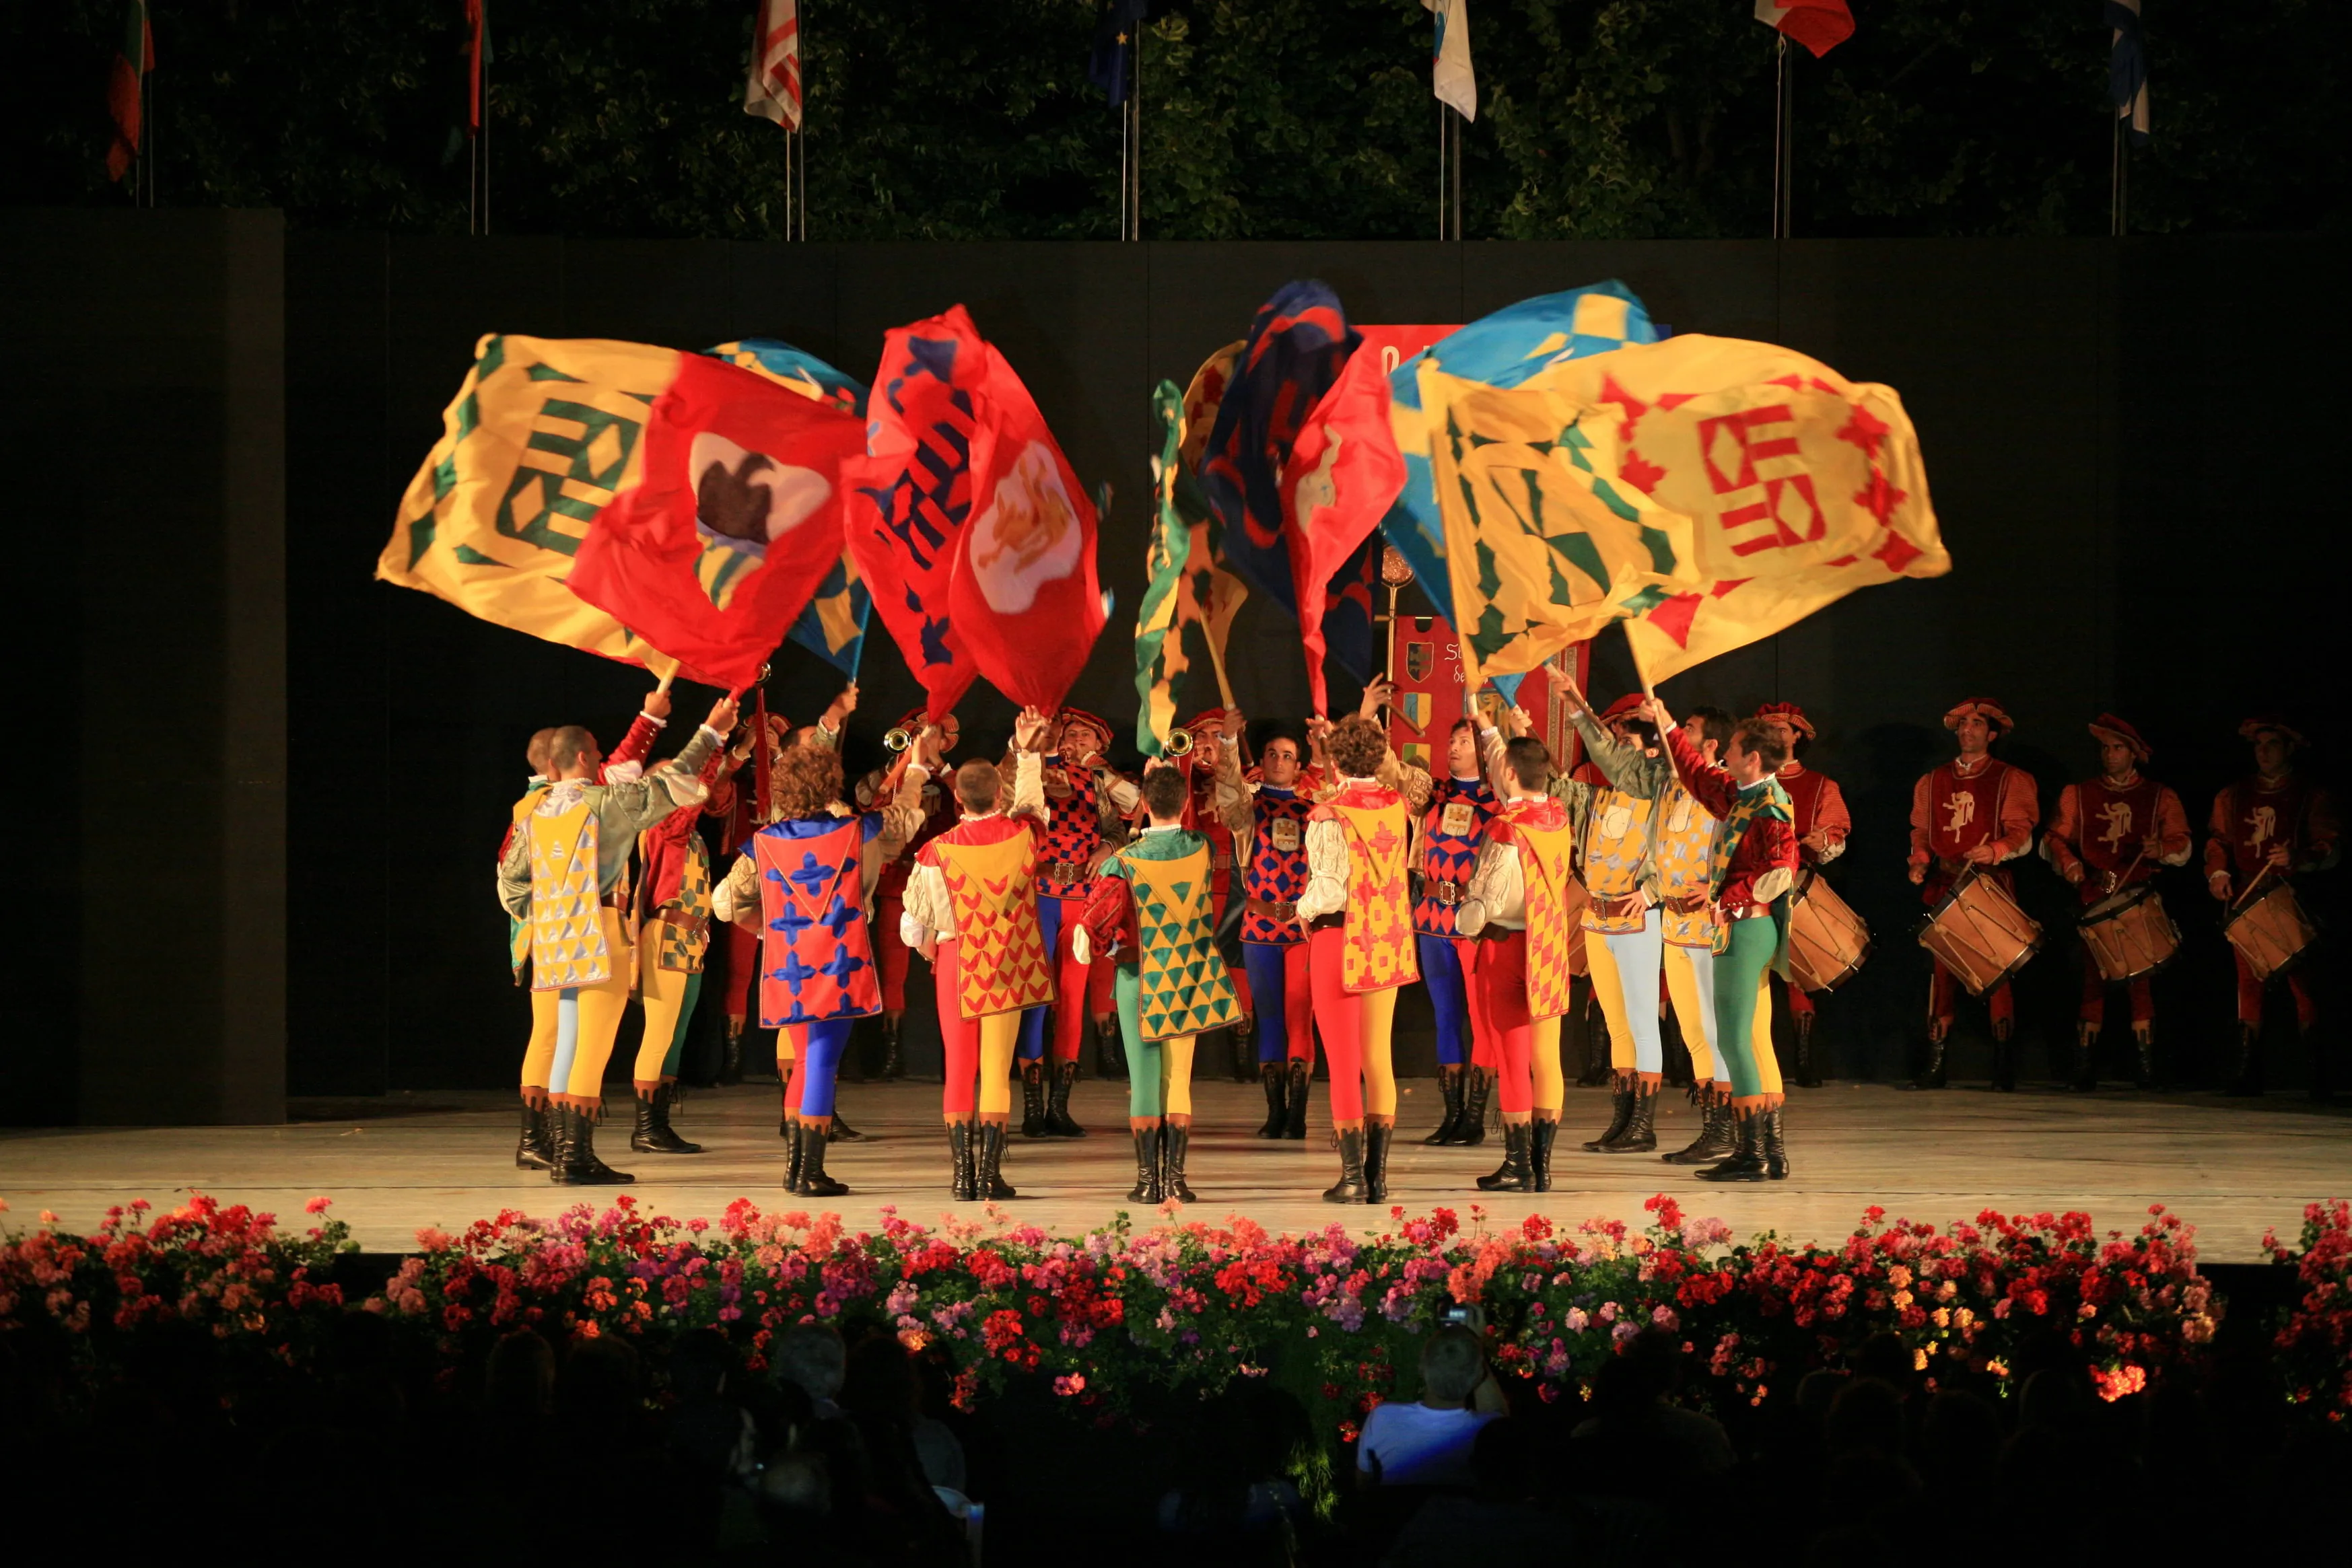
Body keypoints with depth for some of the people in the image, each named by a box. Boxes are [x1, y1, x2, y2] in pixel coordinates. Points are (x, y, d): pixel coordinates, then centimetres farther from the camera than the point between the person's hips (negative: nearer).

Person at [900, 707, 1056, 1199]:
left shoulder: (938, 851, -11)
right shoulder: (1021, 835, -6)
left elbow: (913, 924, -6)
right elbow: (1032, 804, 20)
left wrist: (928, 946, 16)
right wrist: (1027, 754, 31)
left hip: (955, 962, -1)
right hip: (1008, 965, 1)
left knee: (958, 1068, 7)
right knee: (997, 1069, 2)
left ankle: (963, 1174, 5)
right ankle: (990, 1173, -1)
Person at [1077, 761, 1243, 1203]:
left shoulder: (1124, 862, -15)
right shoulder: (1201, 850, -6)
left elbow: (1096, 922, -13)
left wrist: (1103, 951, 8)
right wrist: (1167, 775, 25)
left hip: (1139, 980, -2)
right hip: (1188, 979, 2)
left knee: (1144, 1080, 3)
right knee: (1179, 1080, 6)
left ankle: (1148, 1182, 4)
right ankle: (1175, 1179, 2)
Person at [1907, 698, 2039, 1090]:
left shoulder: (2011, 780, 6)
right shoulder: (1932, 782, 18)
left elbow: (2022, 837, -2)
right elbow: (1921, 832, 21)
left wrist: (1995, 851, -21)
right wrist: (1920, 861, 2)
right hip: (1944, 887, 3)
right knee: (1942, 969, -3)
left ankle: (2004, 1067, -4)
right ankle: (1935, 1064, -2)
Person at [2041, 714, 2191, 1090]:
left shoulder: (2160, 797, 14)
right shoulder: (2078, 795, 18)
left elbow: (2182, 846, 6)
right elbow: (2053, 838, 12)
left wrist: (2160, 850, -17)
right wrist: (2067, 862, -9)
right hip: (2094, 898, 1)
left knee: (2138, 978, -9)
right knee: (2093, 977, -6)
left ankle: (2146, 1066, -8)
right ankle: (2085, 1068, -4)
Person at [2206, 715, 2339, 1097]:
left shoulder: (2311, 797, 7)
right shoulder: (2234, 797, 18)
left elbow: (2330, 851, 0)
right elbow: (2218, 839, 18)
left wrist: (2299, 859, -20)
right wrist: (2218, 872, -2)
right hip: (2246, 900, 3)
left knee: (2301, 980, -10)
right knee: (2249, 978, -1)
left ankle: (2317, 1074, -9)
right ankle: (2247, 1069, 0)